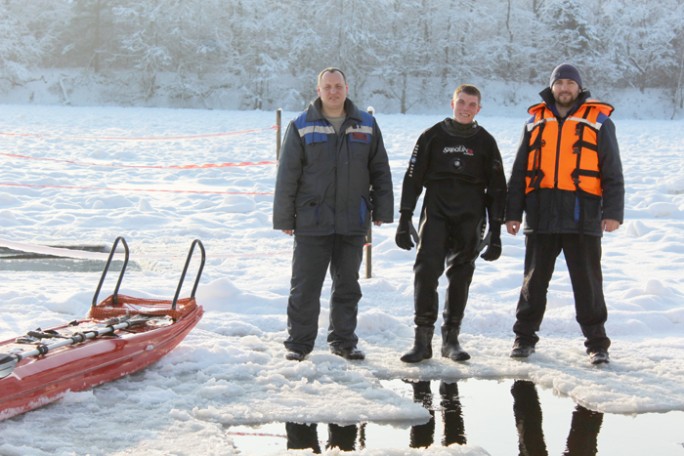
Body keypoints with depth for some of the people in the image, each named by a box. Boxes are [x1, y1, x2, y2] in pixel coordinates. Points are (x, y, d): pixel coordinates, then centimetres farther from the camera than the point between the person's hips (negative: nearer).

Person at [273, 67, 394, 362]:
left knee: (348, 286, 11)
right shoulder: (301, 127, 0)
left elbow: (380, 171, 11)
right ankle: (299, 343, 12)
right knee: (305, 287, 1)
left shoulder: (367, 126, 7)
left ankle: (343, 341, 22)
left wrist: (382, 211, 6)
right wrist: (284, 218, -3)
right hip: (312, 222, -2)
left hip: (353, 223, 2)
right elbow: (287, 175, 0)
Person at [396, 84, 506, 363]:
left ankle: (451, 338, 15)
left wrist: (496, 232, 5)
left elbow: (497, 188, 10)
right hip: (435, 215, -1)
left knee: (460, 278, 4)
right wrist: (404, 220, 0)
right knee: (426, 272, -14)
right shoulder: (433, 137, 6)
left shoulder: (486, 143, 8)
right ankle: (423, 338, -10)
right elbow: (412, 178, 6)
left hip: (470, 220, 1)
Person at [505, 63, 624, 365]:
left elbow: (612, 173, 4)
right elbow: (518, 172, 14)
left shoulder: (598, 121, 7)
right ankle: (524, 337, 19)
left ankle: (596, 343, 13)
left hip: (582, 218, -2)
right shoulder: (535, 122, 13)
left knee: (587, 283, 3)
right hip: (541, 216, 2)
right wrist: (512, 213, 7)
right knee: (534, 281, 9)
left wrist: (613, 212, -6)